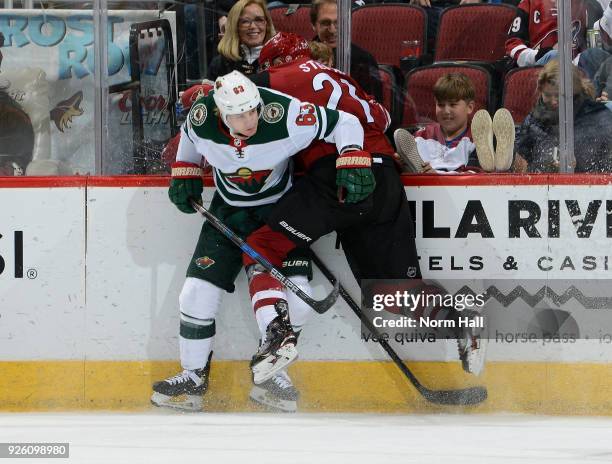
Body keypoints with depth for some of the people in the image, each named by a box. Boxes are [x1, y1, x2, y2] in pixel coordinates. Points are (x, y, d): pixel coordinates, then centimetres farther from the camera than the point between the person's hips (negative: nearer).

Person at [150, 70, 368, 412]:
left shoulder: (285, 116, -33)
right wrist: (184, 175, 0)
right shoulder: (201, 118, -22)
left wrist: (351, 163, -33)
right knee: (199, 290, -2)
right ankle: (194, 378, 6)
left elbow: (345, 123, -22)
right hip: (229, 208, 3)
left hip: (278, 206, -3)